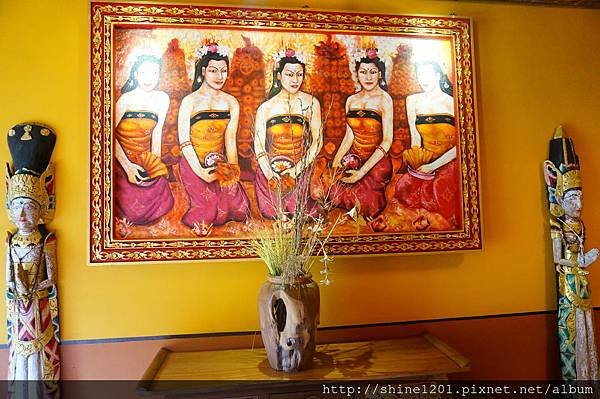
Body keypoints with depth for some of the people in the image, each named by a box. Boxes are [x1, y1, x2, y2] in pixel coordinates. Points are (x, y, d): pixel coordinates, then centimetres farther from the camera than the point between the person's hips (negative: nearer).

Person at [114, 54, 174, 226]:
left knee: (165, 202, -9)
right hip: (122, 158, -5)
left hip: (146, 157, 5)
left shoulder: (162, 99, 1)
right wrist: (127, 166, -21)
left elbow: (157, 131, 7)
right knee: (134, 211, -15)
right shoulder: (126, 99, -13)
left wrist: (156, 163, 3)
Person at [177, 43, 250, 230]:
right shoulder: (190, 101, -7)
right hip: (194, 164, -3)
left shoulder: (231, 103, 4)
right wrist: (201, 171, -17)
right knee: (207, 217, -10)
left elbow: (230, 139, -1)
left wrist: (233, 169, -13)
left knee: (240, 211, -8)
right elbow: (184, 141, -10)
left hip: (220, 164, 3)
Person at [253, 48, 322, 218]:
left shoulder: (311, 103, 3)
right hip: (270, 170, 1)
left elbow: (317, 141, -2)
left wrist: (296, 170, -12)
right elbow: (258, 145, 1)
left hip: (301, 171, -1)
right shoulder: (266, 108, 5)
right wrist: (270, 174, -15)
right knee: (270, 213, -12)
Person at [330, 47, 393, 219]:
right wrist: (335, 162, -9)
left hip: (377, 162, -5)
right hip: (353, 158, 5)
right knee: (329, 190, -17)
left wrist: (362, 172, -19)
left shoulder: (384, 99, -8)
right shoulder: (351, 100, 9)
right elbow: (349, 136, 8)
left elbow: (387, 140, -13)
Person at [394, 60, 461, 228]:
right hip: (425, 162, 4)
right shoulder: (413, 100, 8)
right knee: (403, 186, -21)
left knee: (440, 185, -33)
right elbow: (415, 137, 5)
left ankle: (455, 225, -7)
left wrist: (432, 166, -15)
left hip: (450, 162, -4)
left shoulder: (452, 103, -4)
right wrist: (417, 163, -11)